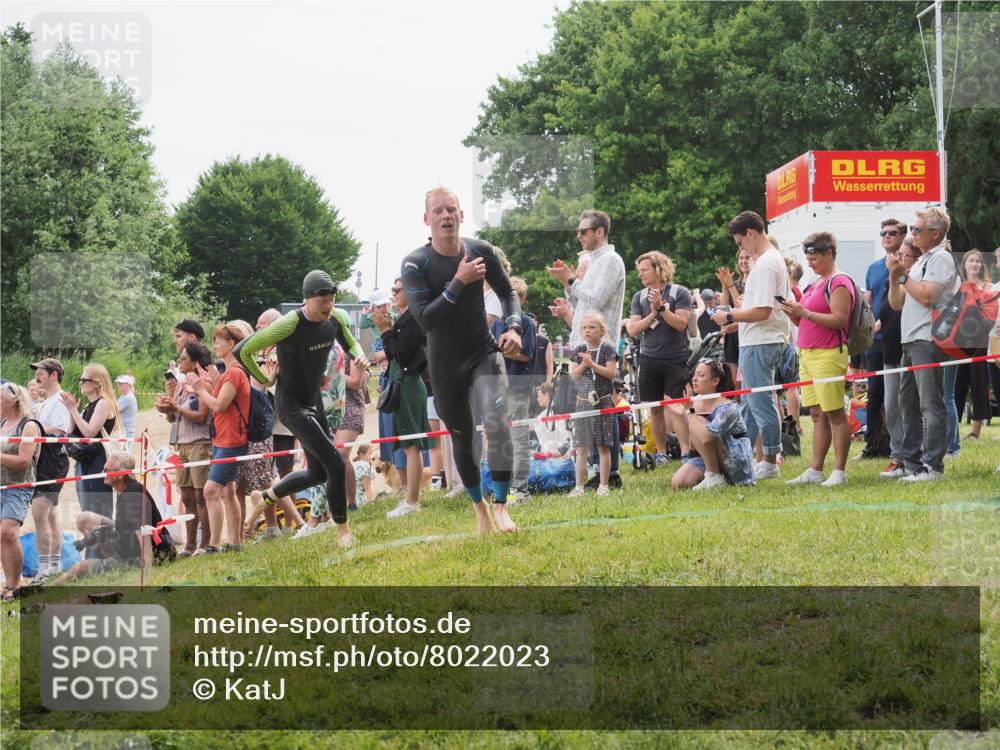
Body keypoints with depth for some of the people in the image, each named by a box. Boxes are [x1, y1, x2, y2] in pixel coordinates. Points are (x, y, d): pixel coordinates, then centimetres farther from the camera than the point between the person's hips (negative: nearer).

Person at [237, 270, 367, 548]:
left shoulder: (336, 318, -6)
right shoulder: (289, 324, -26)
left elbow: (351, 343, 16)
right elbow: (243, 351, -19)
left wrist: (360, 356, -7)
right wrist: (264, 380, -8)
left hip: (314, 401, 8)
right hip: (291, 405, -8)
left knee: (318, 473, 16)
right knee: (335, 465, -15)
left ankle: (266, 496, 39)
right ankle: (343, 531, 1)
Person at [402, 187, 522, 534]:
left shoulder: (480, 251, -6)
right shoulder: (415, 264, -14)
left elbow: (507, 292, 10)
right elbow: (425, 318, -25)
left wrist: (513, 327, -7)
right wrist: (459, 282, -28)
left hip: (484, 353, 0)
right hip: (445, 365, 0)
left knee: (497, 423, -23)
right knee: (462, 440, 11)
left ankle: (500, 506, -17)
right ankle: (479, 506, 32)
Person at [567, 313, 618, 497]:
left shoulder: (607, 349, -1)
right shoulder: (580, 350, 10)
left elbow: (611, 373, -10)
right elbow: (573, 375, 6)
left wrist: (593, 364, -19)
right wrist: (583, 364, -10)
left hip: (602, 401, -3)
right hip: (583, 402, 3)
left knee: (603, 446, 0)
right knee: (581, 447, 3)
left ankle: (603, 485, 5)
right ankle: (579, 486, 5)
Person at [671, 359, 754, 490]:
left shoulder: (727, 407, -17)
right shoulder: (695, 404, 5)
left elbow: (706, 437, -34)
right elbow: (689, 444, 2)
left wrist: (688, 412, -21)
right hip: (708, 460, 7)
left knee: (696, 424, -23)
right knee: (677, 483, -17)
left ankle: (715, 478, -17)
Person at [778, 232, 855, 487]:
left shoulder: (839, 283, -8)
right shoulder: (815, 284, 20)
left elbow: (839, 320, -18)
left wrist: (805, 312, -20)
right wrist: (793, 314, 6)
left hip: (828, 355, -9)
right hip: (808, 354, 9)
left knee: (835, 413, -7)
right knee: (817, 415, 9)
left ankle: (839, 472, -6)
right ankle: (815, 471, 9)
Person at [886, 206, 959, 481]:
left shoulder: (941, 258, -6)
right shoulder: (921, 262, 22)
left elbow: (926, 296, -18)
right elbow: (897, 303, 21)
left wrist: (903, 275, -8)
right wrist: (894, 277, 6)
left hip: (928, 340, -10)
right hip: (911, 341, 10)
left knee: (930, 404, -11)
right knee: (908, 404, 11)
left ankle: (932, 466, -13)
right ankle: (911, 464, 16)